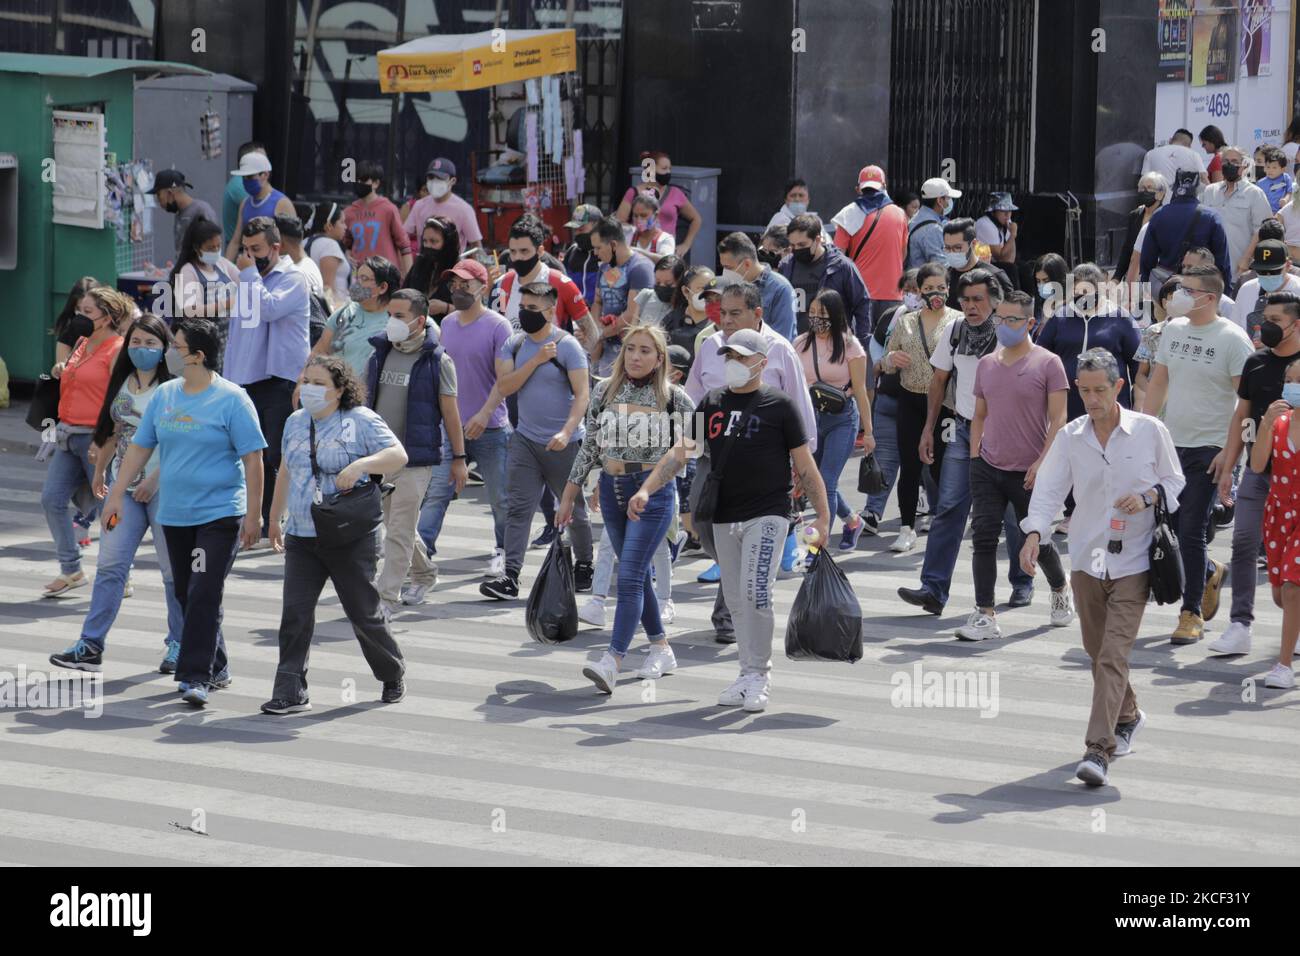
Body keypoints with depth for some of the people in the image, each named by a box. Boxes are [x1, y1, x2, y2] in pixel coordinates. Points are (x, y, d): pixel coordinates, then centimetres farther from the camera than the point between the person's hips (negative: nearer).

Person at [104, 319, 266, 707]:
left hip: (219, 514, -6)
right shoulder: (164, 395, 6)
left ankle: (195, 677, -11)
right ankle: (216, 669, 25)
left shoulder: (231, 399, -10)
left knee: (204, 594, -12)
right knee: (186, 594, 12)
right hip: (174, 514, 6)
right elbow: (140, 447, 13)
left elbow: (252, 458, -10)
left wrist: (253, 514, -13)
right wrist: (116, 496, 8)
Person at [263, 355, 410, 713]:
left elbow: (398, 455, -15)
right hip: (301, 537, 5)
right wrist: (274, 518, 29)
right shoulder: (295, 422, 13)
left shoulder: (361, 421, -6)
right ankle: (291, 692, -5)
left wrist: (361, 465, -31)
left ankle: (392, 675, 28)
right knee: (295, 614, -6)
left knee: (364, 613, 5)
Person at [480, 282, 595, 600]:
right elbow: (504, 386, -4)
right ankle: (510, 576, -13)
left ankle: (584, 567, 30)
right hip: (525, 439, 4)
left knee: (574, 509, 10)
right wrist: (536, 360, -14)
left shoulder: (567, 346, -9)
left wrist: (566, 432, -27)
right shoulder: (514, 344, 6)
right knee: (518, 508, -8)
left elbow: (581, 395, -14)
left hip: (562, 443, -4)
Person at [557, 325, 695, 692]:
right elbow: (589, 446, 12)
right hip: (612, 489, 5)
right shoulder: (605, 391, 7)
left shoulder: (673, 397, -3)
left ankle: (612, 662, -20)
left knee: (630, 576, -13)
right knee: (638, 575, 13)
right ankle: (662, 650, 26)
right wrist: (568, 497, 11)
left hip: (653, 491, -5)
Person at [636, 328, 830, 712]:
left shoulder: (779, 405, -2)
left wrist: (822, 517, -3)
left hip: (767, 515, -5)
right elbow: (680, 452, 7)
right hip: (724, 518, 5)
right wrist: (646, 489, -5)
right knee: (736, 601, 8)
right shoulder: (712, 404, 10)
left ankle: (758, 675, -6)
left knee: (755, 593, -16)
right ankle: (749, 677, 17)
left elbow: (804, 465, 0)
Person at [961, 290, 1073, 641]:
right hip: (988, 467, 4)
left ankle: (1060, 592, 37)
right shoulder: (986, 364, 9)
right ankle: (985, 615, -3)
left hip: (1028, 473, -4)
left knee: (1037, 540, 10)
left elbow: (1058, 419, -9)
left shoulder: (1047, 363, -7)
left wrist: (1042, 461, -16)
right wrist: (974, 456, 7)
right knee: (983, 537, -6)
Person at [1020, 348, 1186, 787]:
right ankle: (1127, 716, 42)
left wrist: (1148, 497, -14)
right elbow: (1049, 489, -4)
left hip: (1133, 561, -4)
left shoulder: (1150, 431, -5)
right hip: (1087, 558, 4)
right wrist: (1034, 534, -22)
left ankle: (1098, 749, -17)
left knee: (1114, 655, -13)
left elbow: (1175, 481, 7)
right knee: (1098, 651, 16)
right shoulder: (1070, 437, 1)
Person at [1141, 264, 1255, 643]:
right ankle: (1209, 573, 33)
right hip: (1170, 444, 6)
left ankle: (1192, 614, 6)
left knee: (1191, 532, -6)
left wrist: (1231, 451, -16)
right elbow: (1158, 384, 16)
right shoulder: (1173, 329, 8)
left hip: (1209, 450, -6)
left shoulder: (1232, 338, -10)